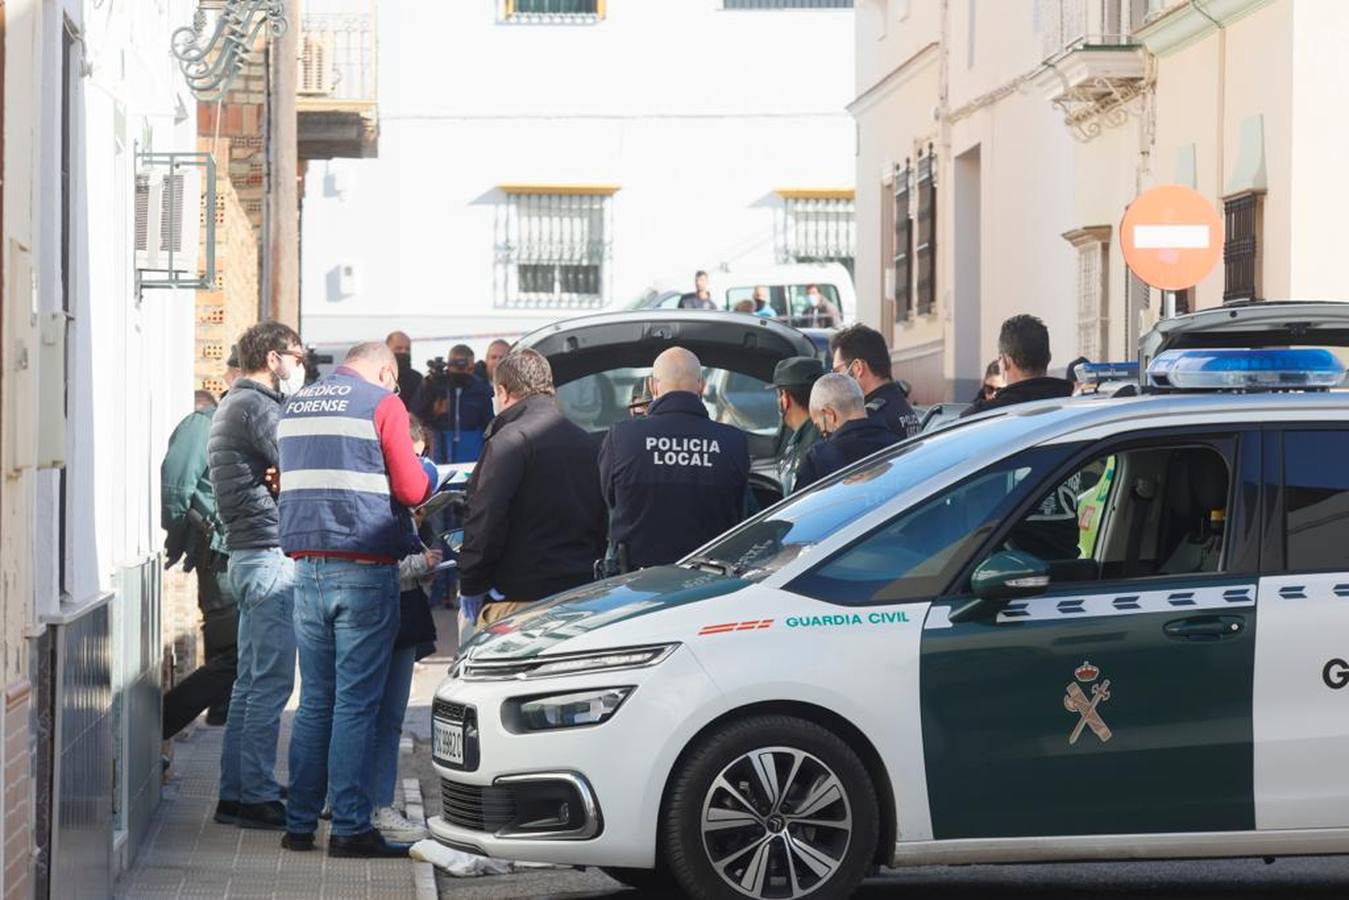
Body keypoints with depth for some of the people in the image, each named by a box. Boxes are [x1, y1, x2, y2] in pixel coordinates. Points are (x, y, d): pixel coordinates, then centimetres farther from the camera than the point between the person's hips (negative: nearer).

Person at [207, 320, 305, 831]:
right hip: (270, 554, -11)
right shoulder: (258, 407, -12)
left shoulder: (233, 405, 21)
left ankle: (235, 793, 15)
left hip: (247, 554, 11)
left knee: (250, 682, 13)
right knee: (271, 683, -8)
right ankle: (257, 795, -7)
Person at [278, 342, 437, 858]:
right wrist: (428, 475, 13)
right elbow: (411, 488, -8)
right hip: (364, 569, -6)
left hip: (307, 564, 6)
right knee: (356, 702, -4)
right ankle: (350, 828, -5)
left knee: (314, 700, 12)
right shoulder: (382, 404, -5)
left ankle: (300, 824, 11)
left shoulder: (295, 406, 15)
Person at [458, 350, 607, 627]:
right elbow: (601, 521, 20)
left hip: (517, 597, -8)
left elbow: (485, 521, -15)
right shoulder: (583, 441, 16)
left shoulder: (510, 440, -11)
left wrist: (470, 587, -7)